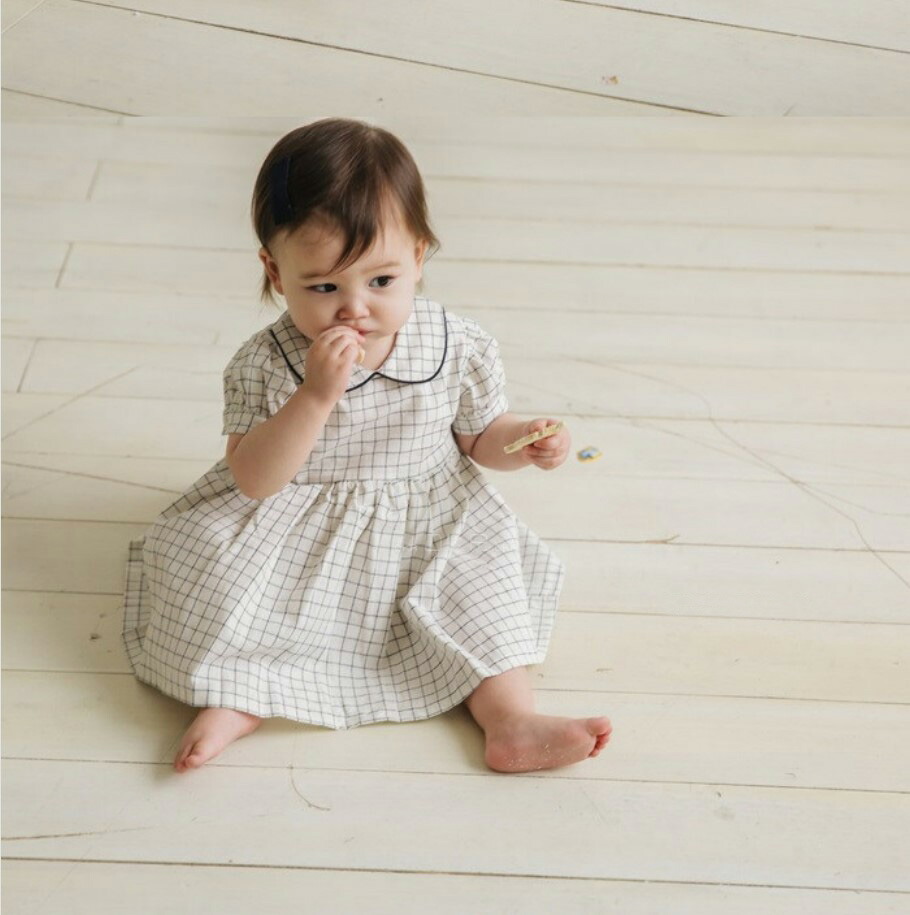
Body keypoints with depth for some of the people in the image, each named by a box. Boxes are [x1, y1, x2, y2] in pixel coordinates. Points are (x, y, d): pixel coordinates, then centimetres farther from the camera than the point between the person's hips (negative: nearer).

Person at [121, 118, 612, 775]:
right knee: (214, 565, -21)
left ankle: (512, 721, -12)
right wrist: (317, 395, -35)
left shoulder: (460, 350, -13)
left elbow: (480, 437, 4)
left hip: (427, 525, 2)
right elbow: (254, 482, -23)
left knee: (484, 575, -17)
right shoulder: (264, 365, -18)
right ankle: (239, 696, -7)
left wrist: (523, 441, -20)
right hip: (294, 533, -1)